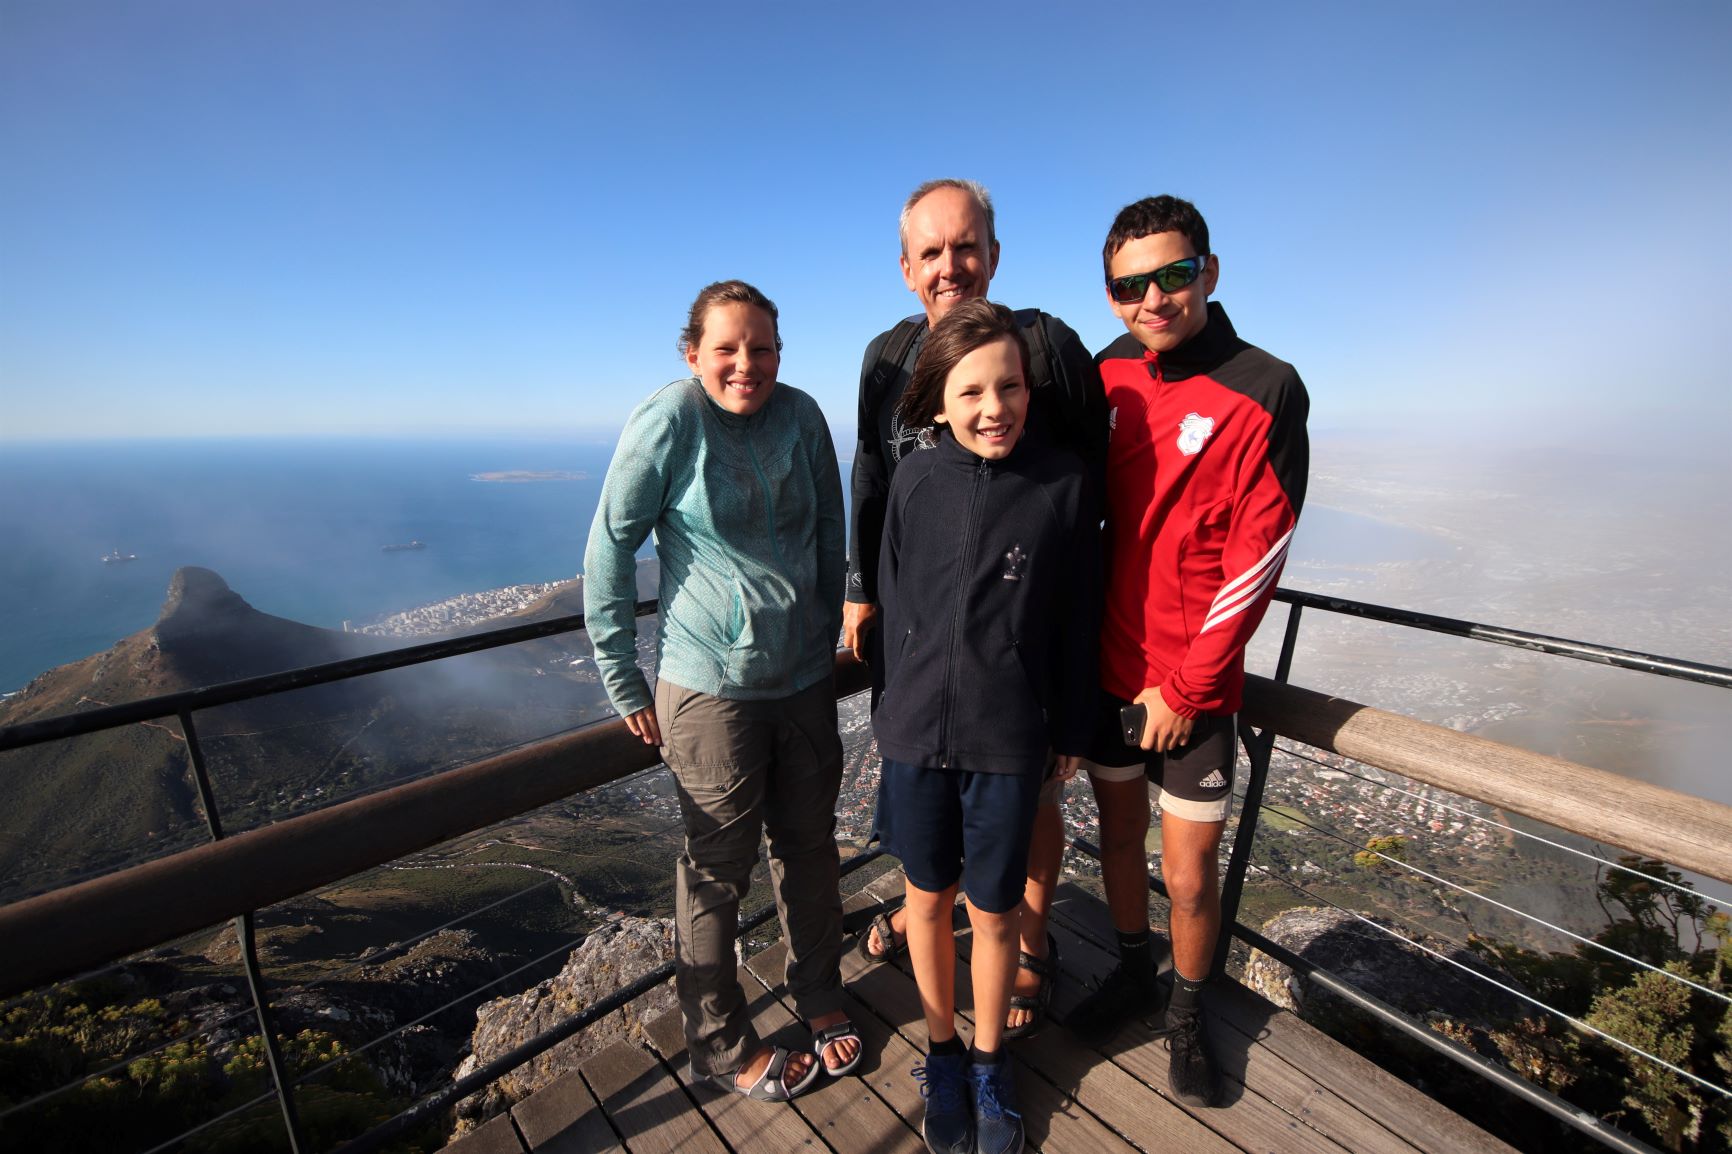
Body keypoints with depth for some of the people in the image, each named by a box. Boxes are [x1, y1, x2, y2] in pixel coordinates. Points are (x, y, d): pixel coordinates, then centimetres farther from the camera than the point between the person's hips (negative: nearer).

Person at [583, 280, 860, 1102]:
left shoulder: (800, 415, 0)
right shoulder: (668, 419, -11)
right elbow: (609, 549, -7)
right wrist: (624, 683, -5)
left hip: (804, 679, 4)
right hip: (711, 686, -4)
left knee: (809, 850, 18)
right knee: (718, 869, 11)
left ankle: (821, 1000, 44)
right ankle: (722, 1047, 36)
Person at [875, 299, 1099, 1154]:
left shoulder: (1063, 483, -9)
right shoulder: (915, 481, -6)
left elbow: (1077, 619, -1)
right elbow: (894, 602, 4)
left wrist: (1071, 731, 4)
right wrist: (898, 706, 10)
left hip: (1009, 738, -1)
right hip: (916, 729, 2)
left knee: (993, 913, 15)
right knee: (928, 898, 18)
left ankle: (989, 1063, 44)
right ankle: (942, 1054, 45)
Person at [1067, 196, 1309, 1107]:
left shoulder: (1263, 392, -12)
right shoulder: (1108, 375, 2)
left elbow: (1256, 562, -13)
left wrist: (1183, 688, -11)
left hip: (1194, 685, -4)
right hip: (1109, 664, 4)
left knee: (1189, 874, 9)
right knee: (1118, 831, 19)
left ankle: (1187, 1012, 38)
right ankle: (1133, 972, 45)